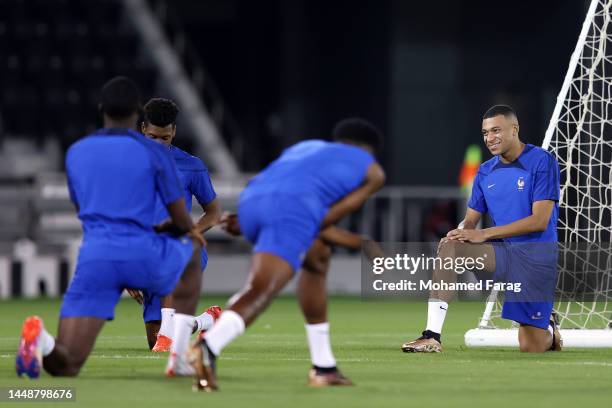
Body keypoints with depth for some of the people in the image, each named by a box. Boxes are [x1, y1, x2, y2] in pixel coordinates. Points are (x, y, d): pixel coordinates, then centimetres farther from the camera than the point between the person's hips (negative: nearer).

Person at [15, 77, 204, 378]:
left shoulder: (75, 153, 16)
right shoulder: (153, 152, 5)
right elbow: (183, 223, 7)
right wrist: (164, 229, 33)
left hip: (94, 257, 2)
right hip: (142, 256, -2)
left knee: (64, 366, 3)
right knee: (191, 251, 35)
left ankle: (41, 341, -36)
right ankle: (179, 358, 22)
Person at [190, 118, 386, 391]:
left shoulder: (305, 147, 41)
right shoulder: (373, 170, 27)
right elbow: (334, 214, 14)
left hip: (251, 200, 6)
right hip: (292, 209, -6)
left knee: (317, 259, 29)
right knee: (260, 292, -20)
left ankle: (323, 367, 25)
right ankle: (208, 347, -49)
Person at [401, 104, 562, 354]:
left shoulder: (542, 162, -10)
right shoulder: (485, 172, 8)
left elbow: (540, 220, -18)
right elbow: (471, 219, 11)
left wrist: (484, 234, -22)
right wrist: (462, 232, -17)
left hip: (536, 255, -5)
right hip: (502, 252, 5)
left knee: (531, 348, -7)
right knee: (448, 247, -25)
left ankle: (548, 328, 34)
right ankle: (432, 336, -28)